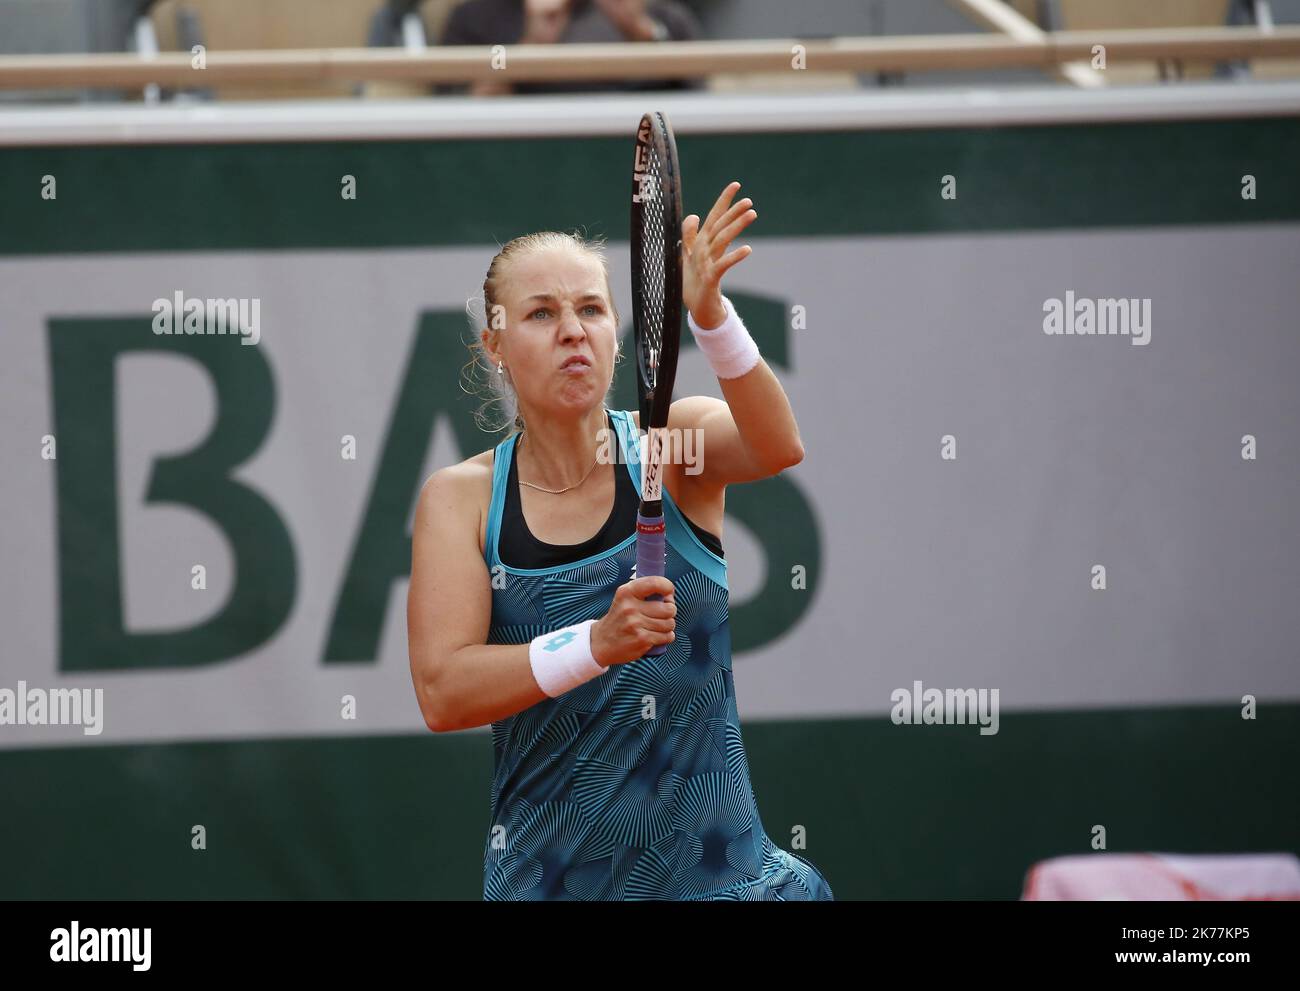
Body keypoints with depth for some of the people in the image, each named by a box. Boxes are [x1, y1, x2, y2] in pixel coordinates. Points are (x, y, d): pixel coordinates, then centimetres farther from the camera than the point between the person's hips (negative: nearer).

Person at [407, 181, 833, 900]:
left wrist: (708, 313, -43)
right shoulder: (460, 497, -2)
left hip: (714, 866, -1)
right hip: (546, 873, 1)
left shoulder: (672, 444, -3)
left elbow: (777, 446, -26)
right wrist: (598, 643, -29)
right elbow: (442, 694, -13)